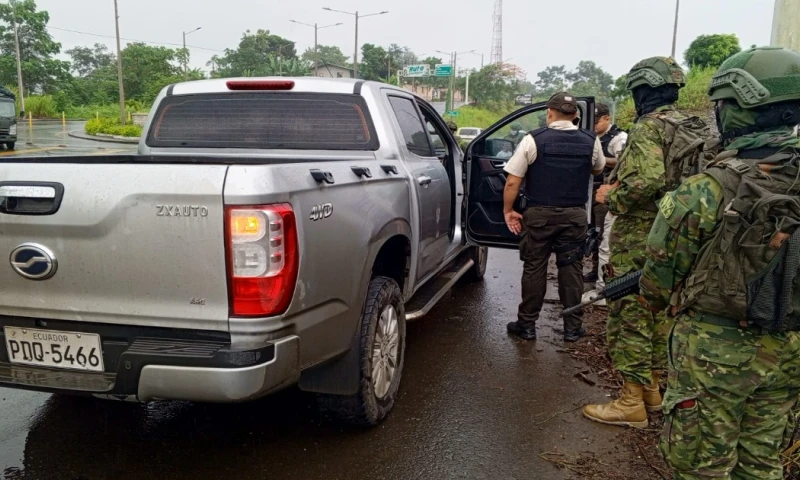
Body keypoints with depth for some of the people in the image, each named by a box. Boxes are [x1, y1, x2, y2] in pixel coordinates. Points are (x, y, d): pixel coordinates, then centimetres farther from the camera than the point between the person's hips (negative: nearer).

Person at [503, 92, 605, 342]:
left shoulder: (534, 140, -9)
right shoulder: (590, 141, 1)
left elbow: (512, 182, -9)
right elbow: (597, 170, 21)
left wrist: (508, 210, 2)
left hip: (539, 214, -2)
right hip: (574, 215, 2)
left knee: (534, 268, 7)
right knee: (571, 269, 10)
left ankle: (527, 324, 15)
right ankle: (572, 327, 17)